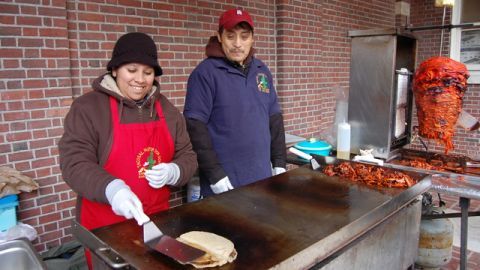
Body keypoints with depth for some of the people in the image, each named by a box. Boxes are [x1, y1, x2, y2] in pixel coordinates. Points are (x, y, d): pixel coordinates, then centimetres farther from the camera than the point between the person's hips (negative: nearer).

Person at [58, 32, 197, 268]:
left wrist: (172, 172, -16)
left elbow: (187, 157, 6)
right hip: (104, 226, -4)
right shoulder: (87, 107, -9)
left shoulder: (167, 110, 4)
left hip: (156, 219, 4)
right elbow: (75, 163, -15)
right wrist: (111, 189, -33)